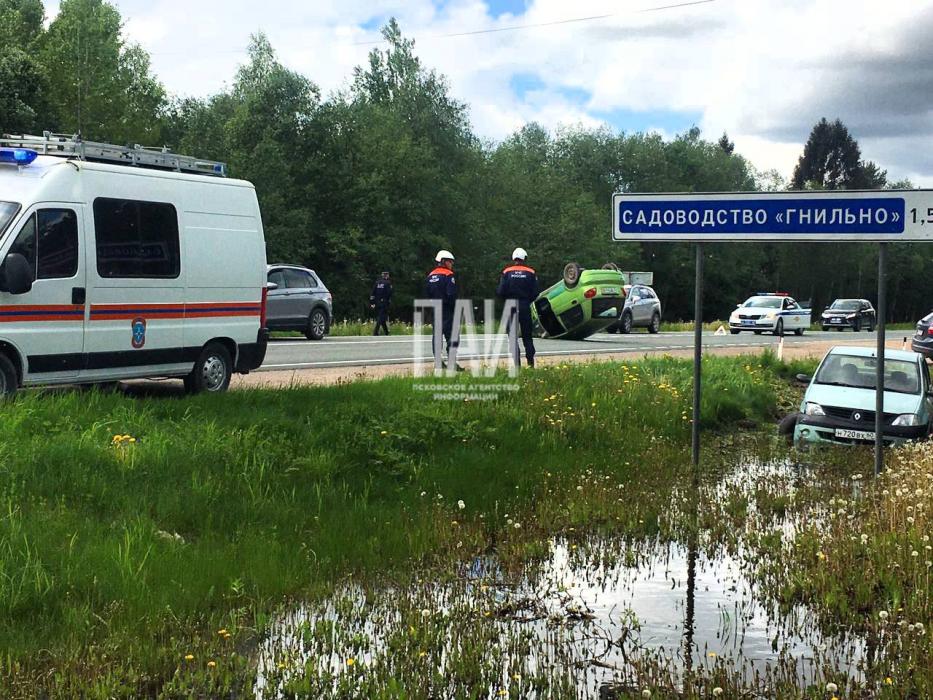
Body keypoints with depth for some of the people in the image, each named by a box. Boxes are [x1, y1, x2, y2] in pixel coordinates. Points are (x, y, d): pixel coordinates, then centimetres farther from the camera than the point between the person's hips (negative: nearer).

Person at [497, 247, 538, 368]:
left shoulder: (507, 272, -4)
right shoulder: (531, 273, -2)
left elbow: (501, 291, -9)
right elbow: (535, 293, -3)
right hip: (525, 307, 1)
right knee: (527, 335, 12)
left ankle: (516, 363, -2)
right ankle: (530, 361, 9)